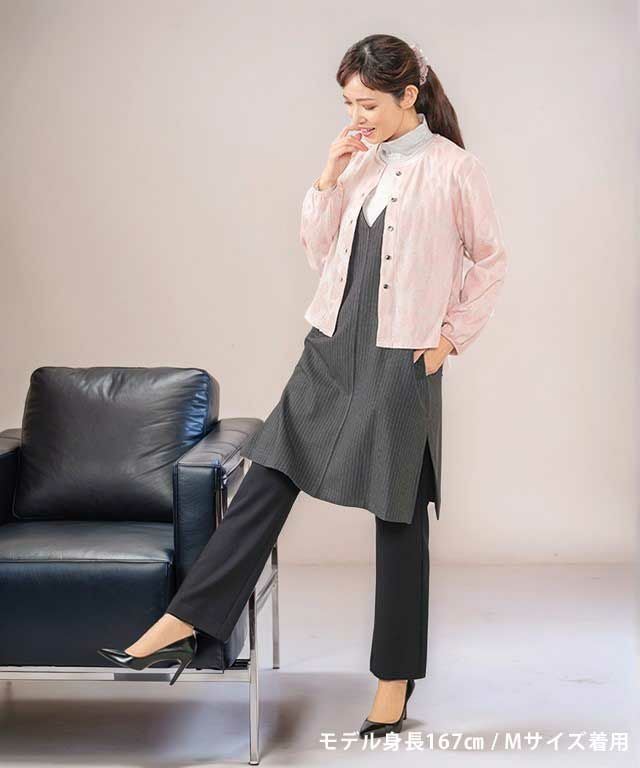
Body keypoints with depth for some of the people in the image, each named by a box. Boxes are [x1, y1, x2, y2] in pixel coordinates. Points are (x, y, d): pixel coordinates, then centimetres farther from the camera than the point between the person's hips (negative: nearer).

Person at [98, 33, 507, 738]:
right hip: (331, 349, 5)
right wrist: (327, 179, 0)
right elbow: (319, 251, 12)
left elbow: (490, 260, 2)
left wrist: (453, 335, -2)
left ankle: (395, 680, 17)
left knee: (400, 516, 4)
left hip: (401, 362, -5)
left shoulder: (455, 169, -6)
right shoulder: (357, 162, 10)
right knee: (269, 477, 0)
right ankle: (185, 621, 3)